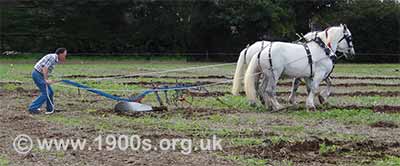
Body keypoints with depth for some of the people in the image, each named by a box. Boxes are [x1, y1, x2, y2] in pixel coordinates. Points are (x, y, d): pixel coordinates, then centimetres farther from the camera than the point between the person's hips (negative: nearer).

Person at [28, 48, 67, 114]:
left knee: (50, 92, 12)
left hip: (40, 74, 10)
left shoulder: (55, 59, 14)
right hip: (37, 73, -10)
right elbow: (45, 67, -25)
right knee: (45, 93, -11)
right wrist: (46, 80, -24)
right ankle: (32, 108, -9)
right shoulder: (53, 57, -17)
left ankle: (50, 109, 21)